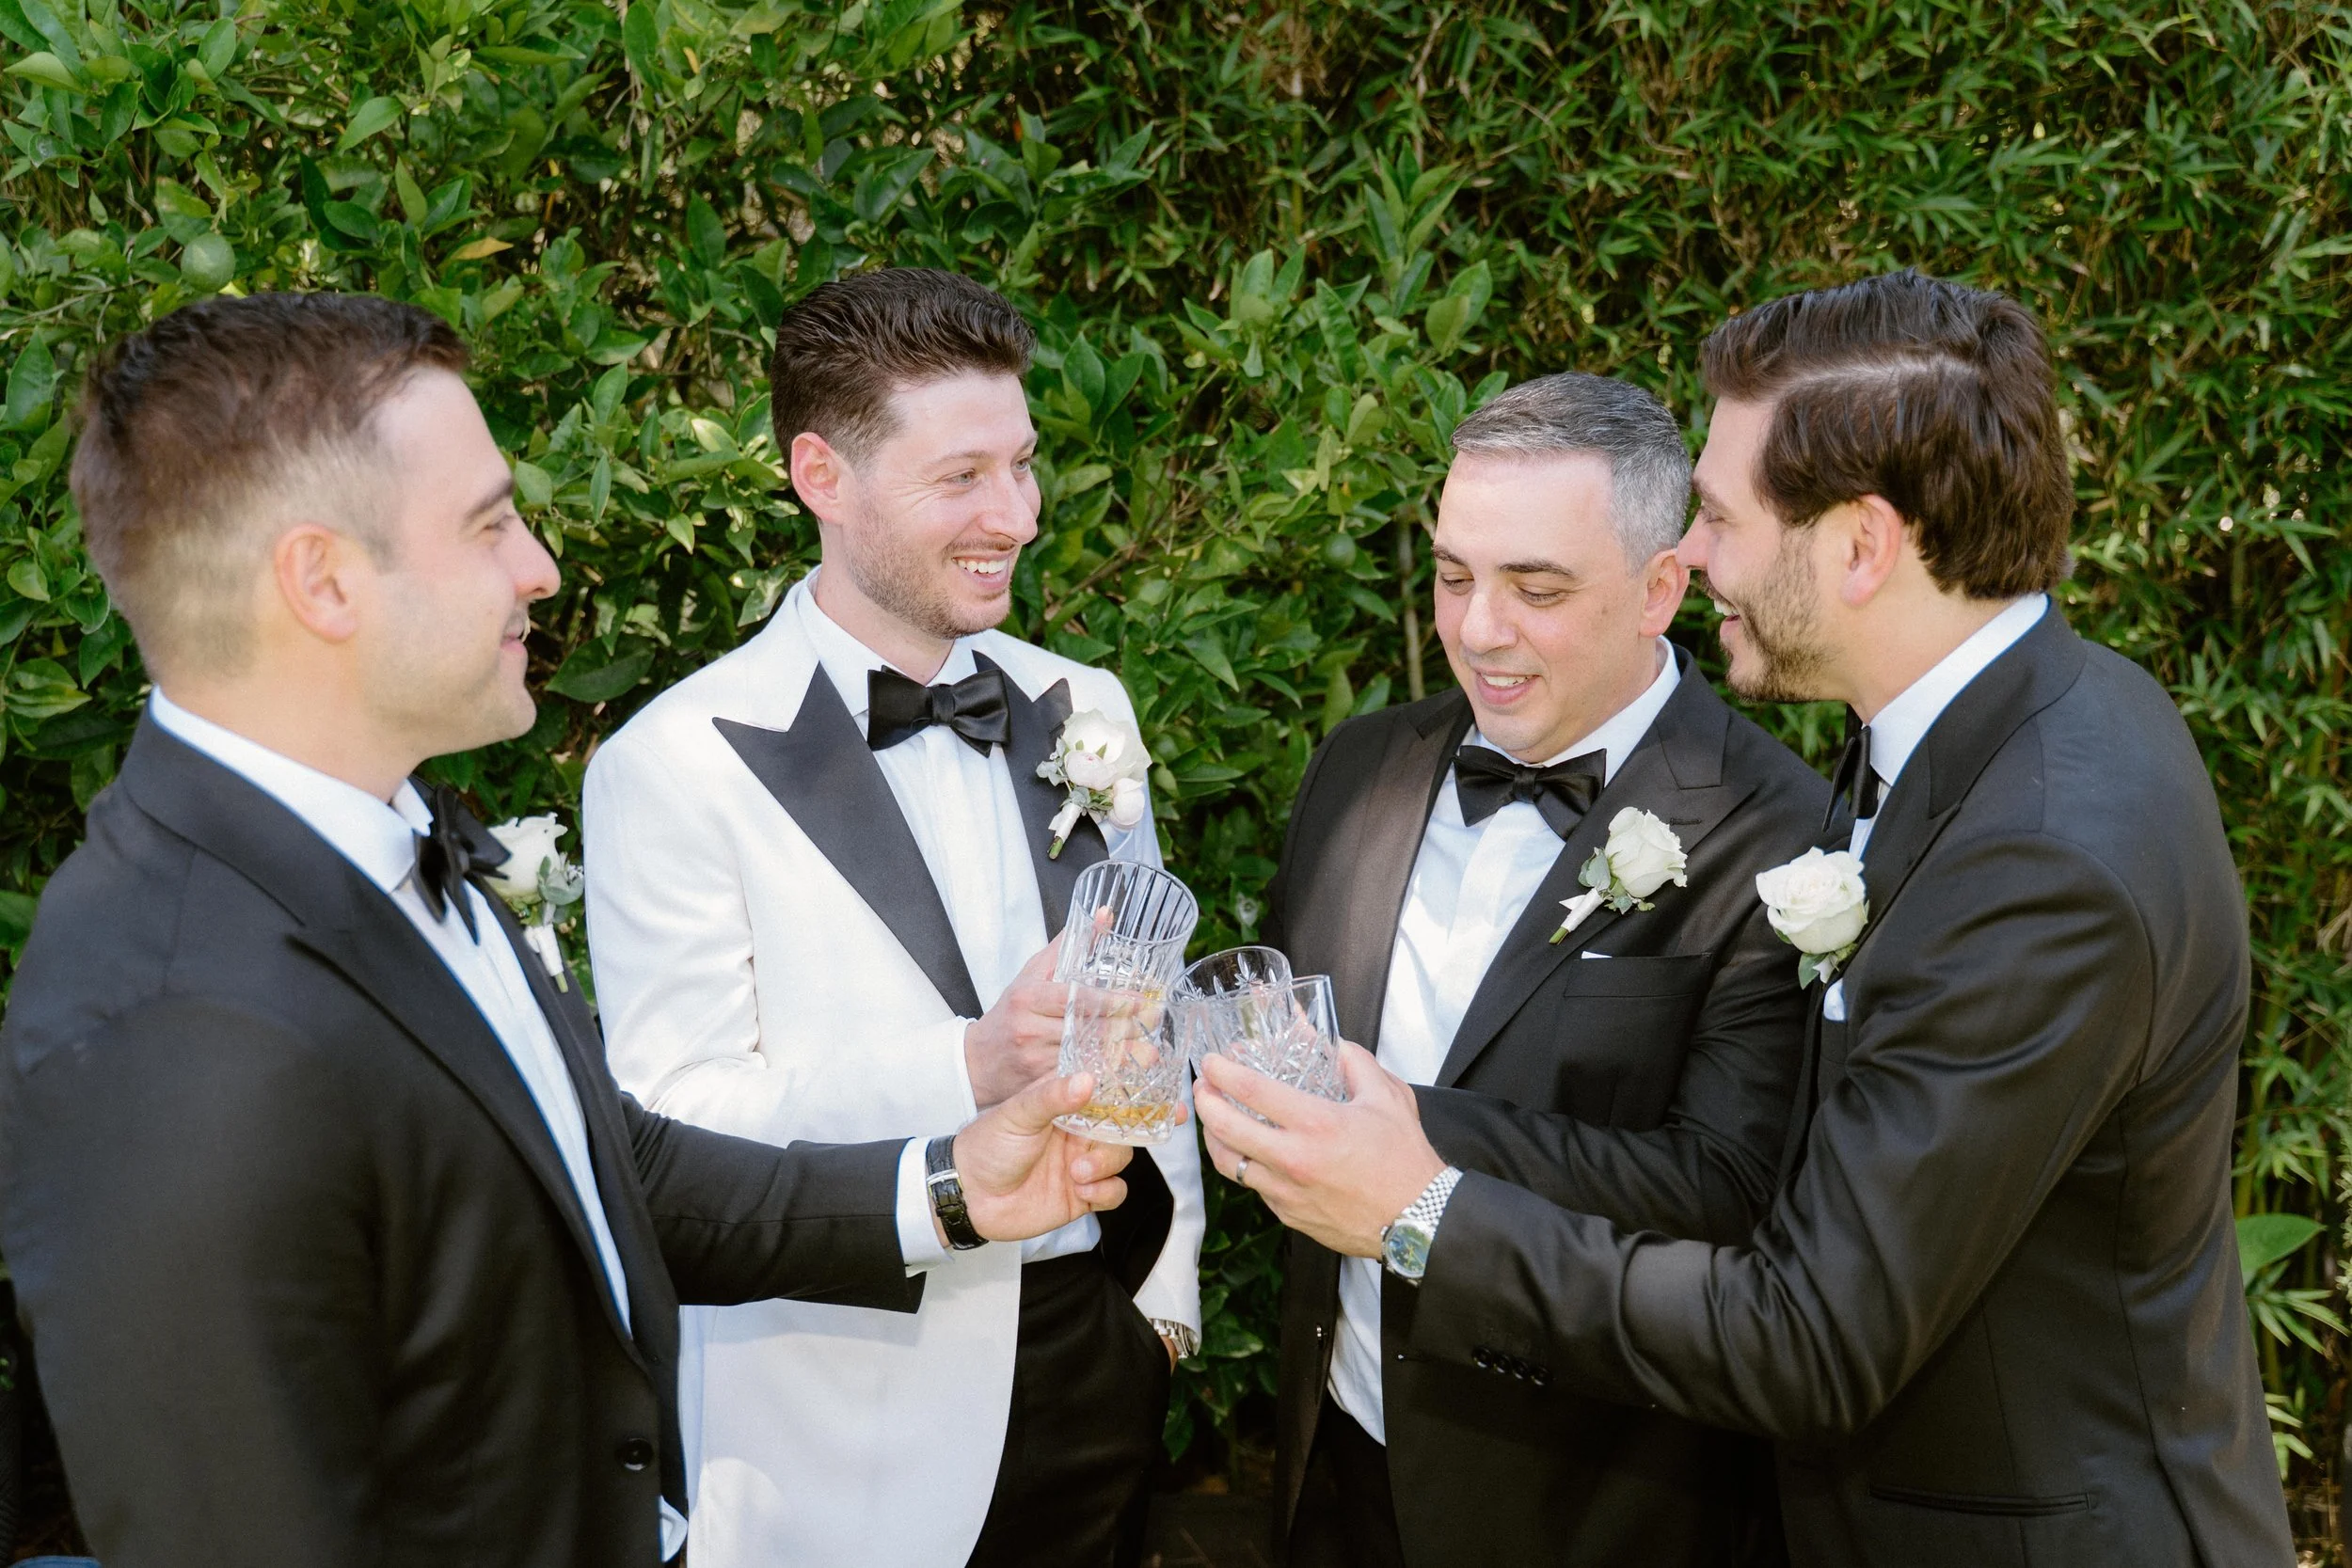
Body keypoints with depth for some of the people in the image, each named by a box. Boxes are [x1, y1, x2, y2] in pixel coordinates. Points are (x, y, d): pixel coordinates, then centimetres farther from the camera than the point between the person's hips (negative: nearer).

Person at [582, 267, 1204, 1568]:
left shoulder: (1081, 710, 6)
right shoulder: (674, 766, -13)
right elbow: (674, 1119, -16)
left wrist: (1168, 1291, 12)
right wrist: (967, 1066, -28)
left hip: (1098, 1360, 5)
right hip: (854, 1418, -5)